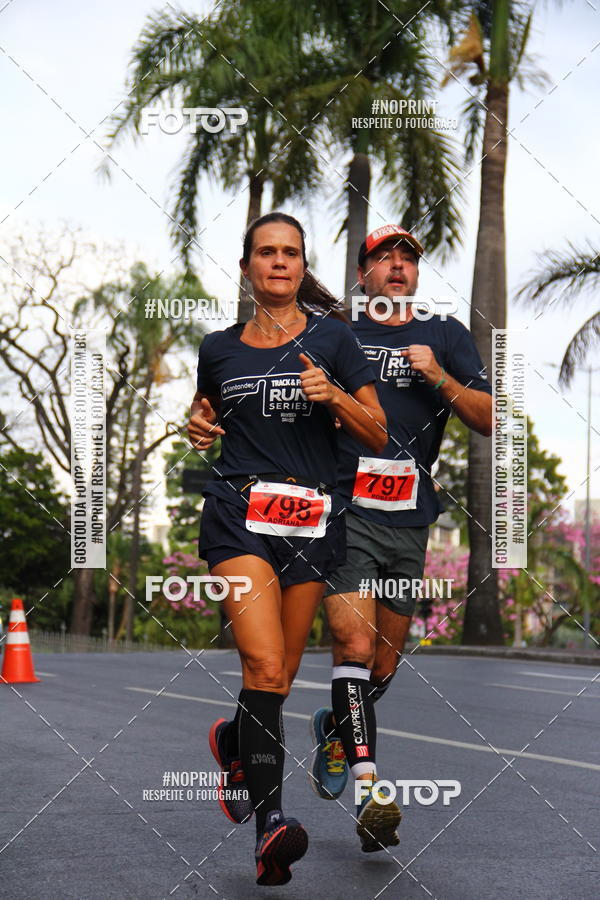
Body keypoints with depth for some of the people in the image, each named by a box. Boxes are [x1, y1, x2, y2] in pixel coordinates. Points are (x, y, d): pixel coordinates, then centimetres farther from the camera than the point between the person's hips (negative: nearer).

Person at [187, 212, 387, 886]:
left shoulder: (331, 339, 5)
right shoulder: (219, 348, 10)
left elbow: (378, 436, 5)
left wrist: (332, 395, -13)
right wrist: (199, 426, 5)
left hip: (313, 521, 1)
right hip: (238, 515, -1)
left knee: (280, 678, 8)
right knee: (266, 667, -20)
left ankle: (234, 743, 39)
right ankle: (270, 819, -20)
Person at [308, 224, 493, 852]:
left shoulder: (445, 335, 11)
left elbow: (489, 420, 4)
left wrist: (439, 378, -11)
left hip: (410, 522, 2)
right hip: (345, 511, -2)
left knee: (384, 667, 11)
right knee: (355, 645, -19)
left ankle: (334, 729, 40)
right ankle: (368, 789, -18)